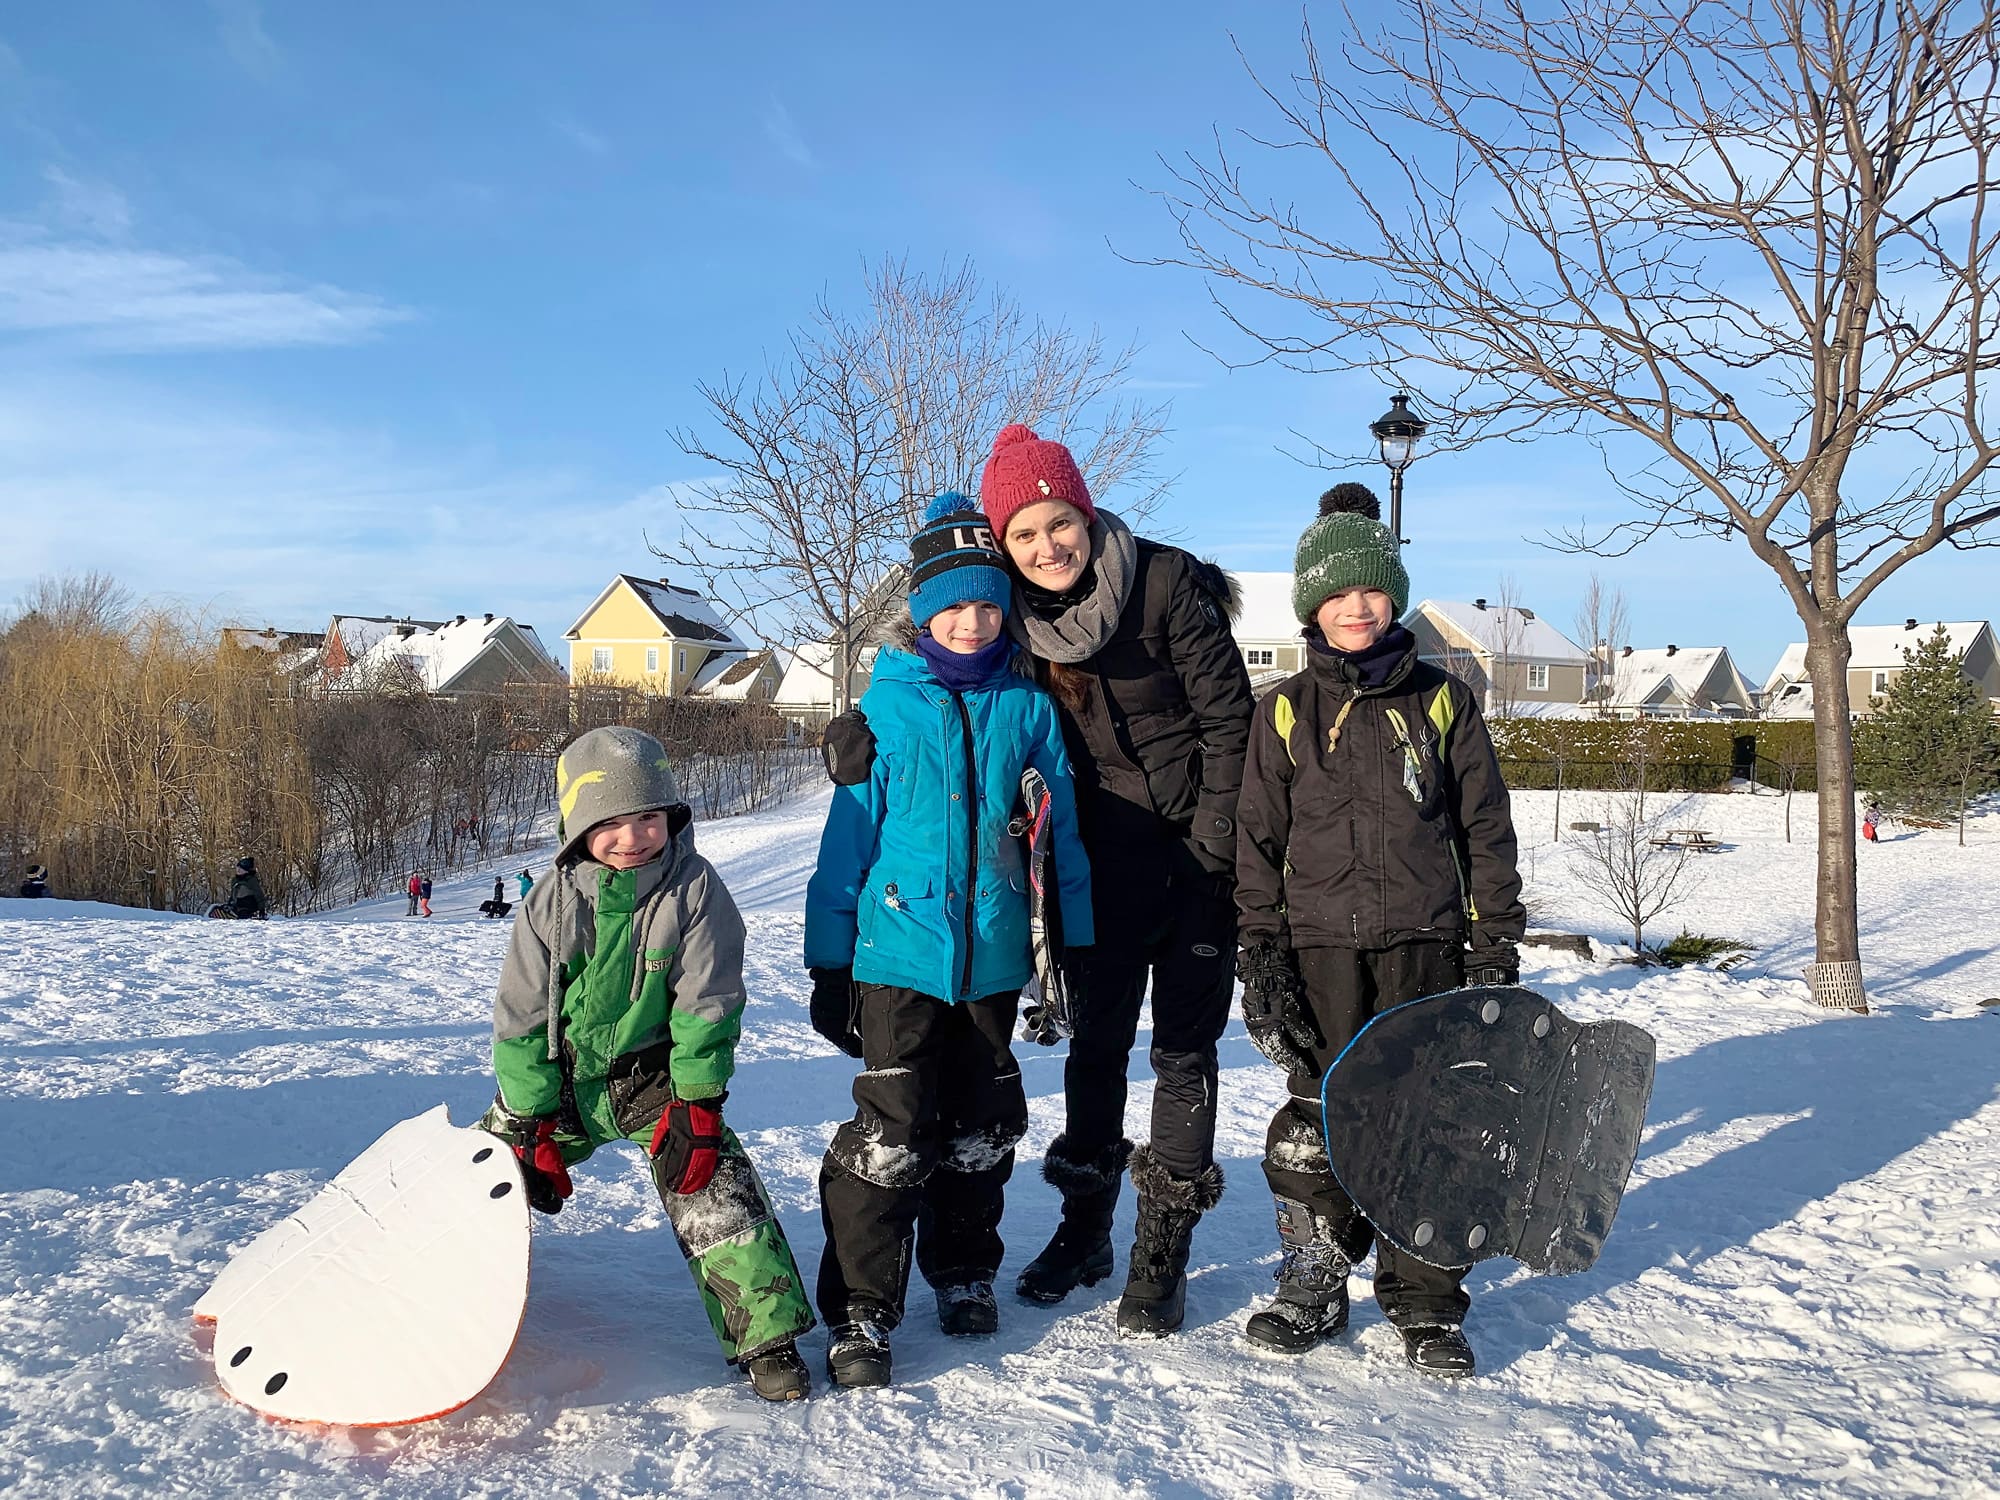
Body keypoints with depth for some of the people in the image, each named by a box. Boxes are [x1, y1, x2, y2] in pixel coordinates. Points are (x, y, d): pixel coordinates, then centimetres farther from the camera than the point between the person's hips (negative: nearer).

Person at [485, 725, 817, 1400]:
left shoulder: (695, 889, -17)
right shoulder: (552, 903, -12)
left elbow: (707, 1006, -14)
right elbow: (521, 1019, -7)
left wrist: (696, 1104, -18)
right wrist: (531, 1129, -9)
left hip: (653, 1076, -2)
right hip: (559, 1078, 3)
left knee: (714, 1187, -18)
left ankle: (765, 1334, -7)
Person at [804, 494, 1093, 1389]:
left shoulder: (1028, 708, 2)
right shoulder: (887, 709, -3)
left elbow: (1061, 835, 7)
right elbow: (848, 838, 0)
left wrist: (1074, 949, 6)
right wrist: (828, 963, 0)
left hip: (995, 957, 3)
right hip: (900, 952, -2)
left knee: (979, 1127, 16)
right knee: (889, 1134, -4)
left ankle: (964, 1271, 36)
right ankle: (859, 1310, 10)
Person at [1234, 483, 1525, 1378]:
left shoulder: (1442, 701, 6)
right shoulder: (1286, 712, 5)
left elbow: (1486, 829, 8)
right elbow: (1258, 841, 5)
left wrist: (1497, 945, 3)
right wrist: (1260, 953, -2)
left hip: (1426, 944, 0)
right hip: (1322, 945, 0)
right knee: (1319, 1121, 4)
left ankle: (1425, 1304, 16)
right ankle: (1314, 1288, 20)